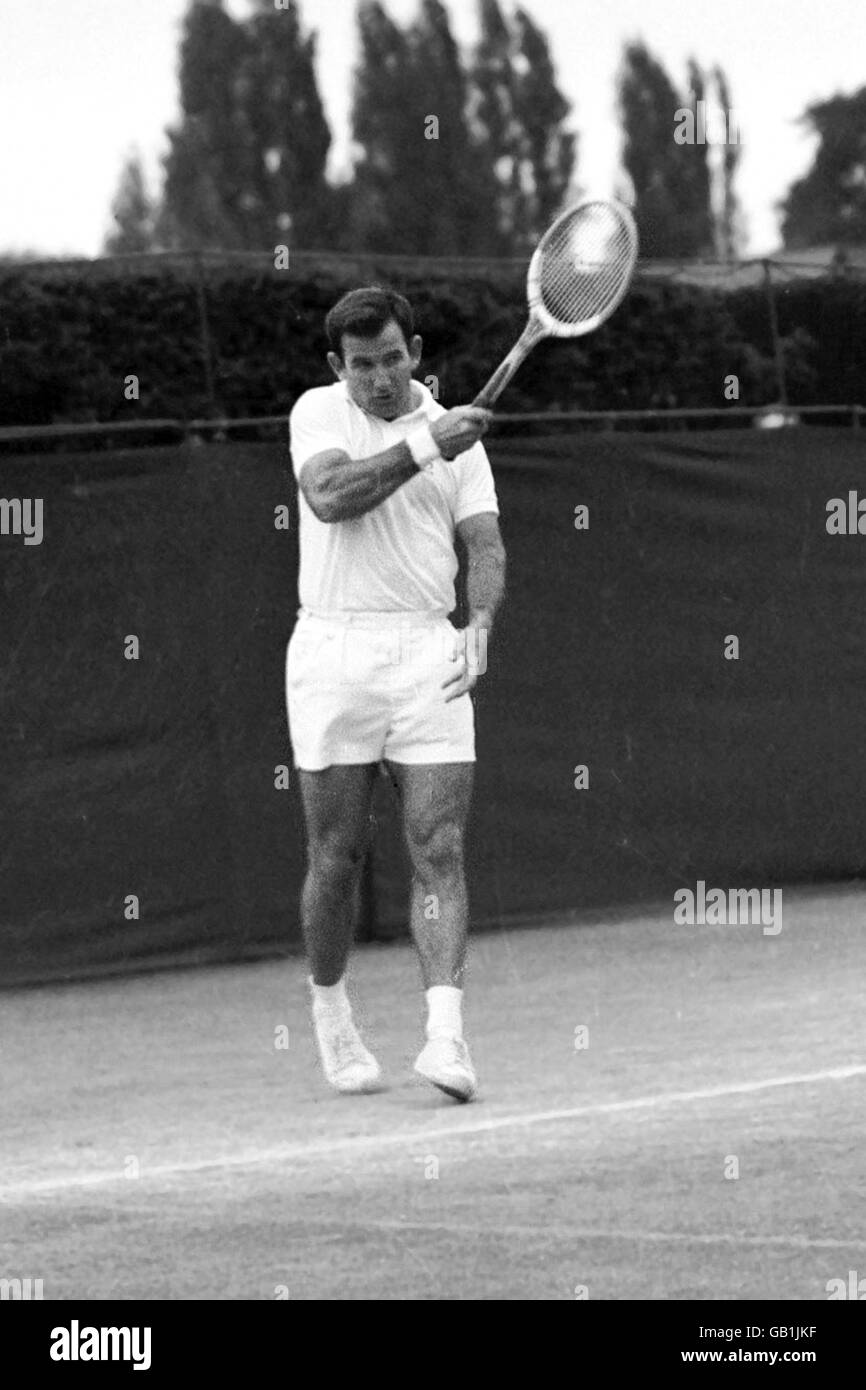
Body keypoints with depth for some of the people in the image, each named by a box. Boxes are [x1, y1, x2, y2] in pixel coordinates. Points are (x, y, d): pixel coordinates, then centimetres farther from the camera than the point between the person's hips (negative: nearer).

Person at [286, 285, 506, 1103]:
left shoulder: (458, 434, 10)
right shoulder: (318, 413, 4)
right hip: (333, 650, -2)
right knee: (336, 858, 3)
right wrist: (423, 449, -20)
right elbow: (330, 495, -16)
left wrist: (480, 623, -17)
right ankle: (330, 1016, 23)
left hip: (428, 655, 2)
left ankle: (446, 1034, -16)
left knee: (439, 853, -9)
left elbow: (485, 545, 2)